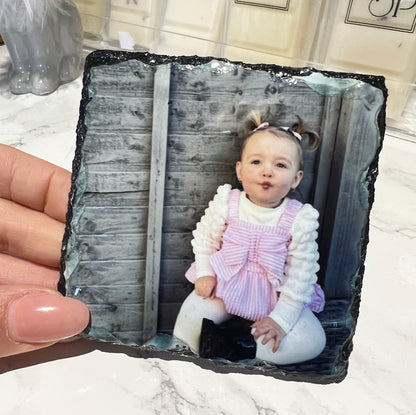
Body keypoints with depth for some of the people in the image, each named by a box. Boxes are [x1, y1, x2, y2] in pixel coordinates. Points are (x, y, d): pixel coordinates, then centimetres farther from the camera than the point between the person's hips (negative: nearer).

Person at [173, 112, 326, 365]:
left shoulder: (300, 219, -16)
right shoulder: (226, 203, -12)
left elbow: (301, 274, -12)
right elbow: (204, 238, 3)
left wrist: (281, 317, -15)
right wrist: (204, 273, -9)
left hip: (275, 296, 1)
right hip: (225, 286, 0)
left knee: (313, 341, -17)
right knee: (191, 318, -23)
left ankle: (238, 347, -14)